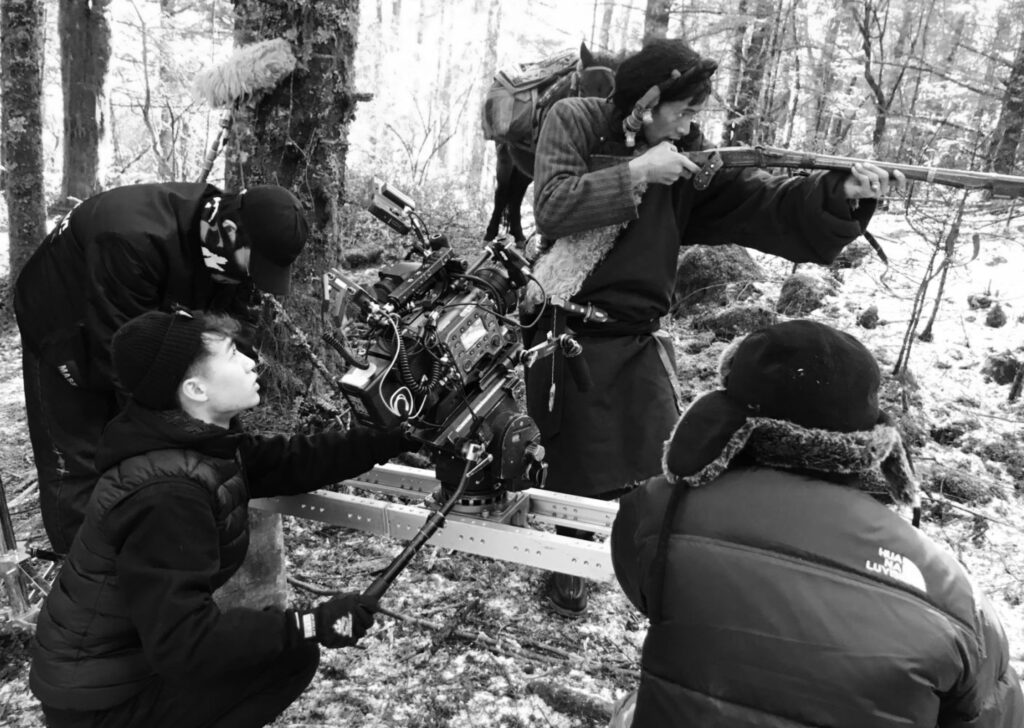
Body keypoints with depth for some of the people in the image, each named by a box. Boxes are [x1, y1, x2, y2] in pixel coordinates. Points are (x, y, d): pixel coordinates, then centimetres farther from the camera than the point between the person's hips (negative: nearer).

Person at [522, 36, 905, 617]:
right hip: (562, 330, -1)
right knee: (573, 460, 11)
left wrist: (840, 192, -26)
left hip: (636, 339, 2)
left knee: (663, 469, -3)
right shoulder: (574, 121, -6)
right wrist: (636, 172, -23)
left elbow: (763, 202, -10)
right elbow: (551, 208, -19)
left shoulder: (690, 155, -1)